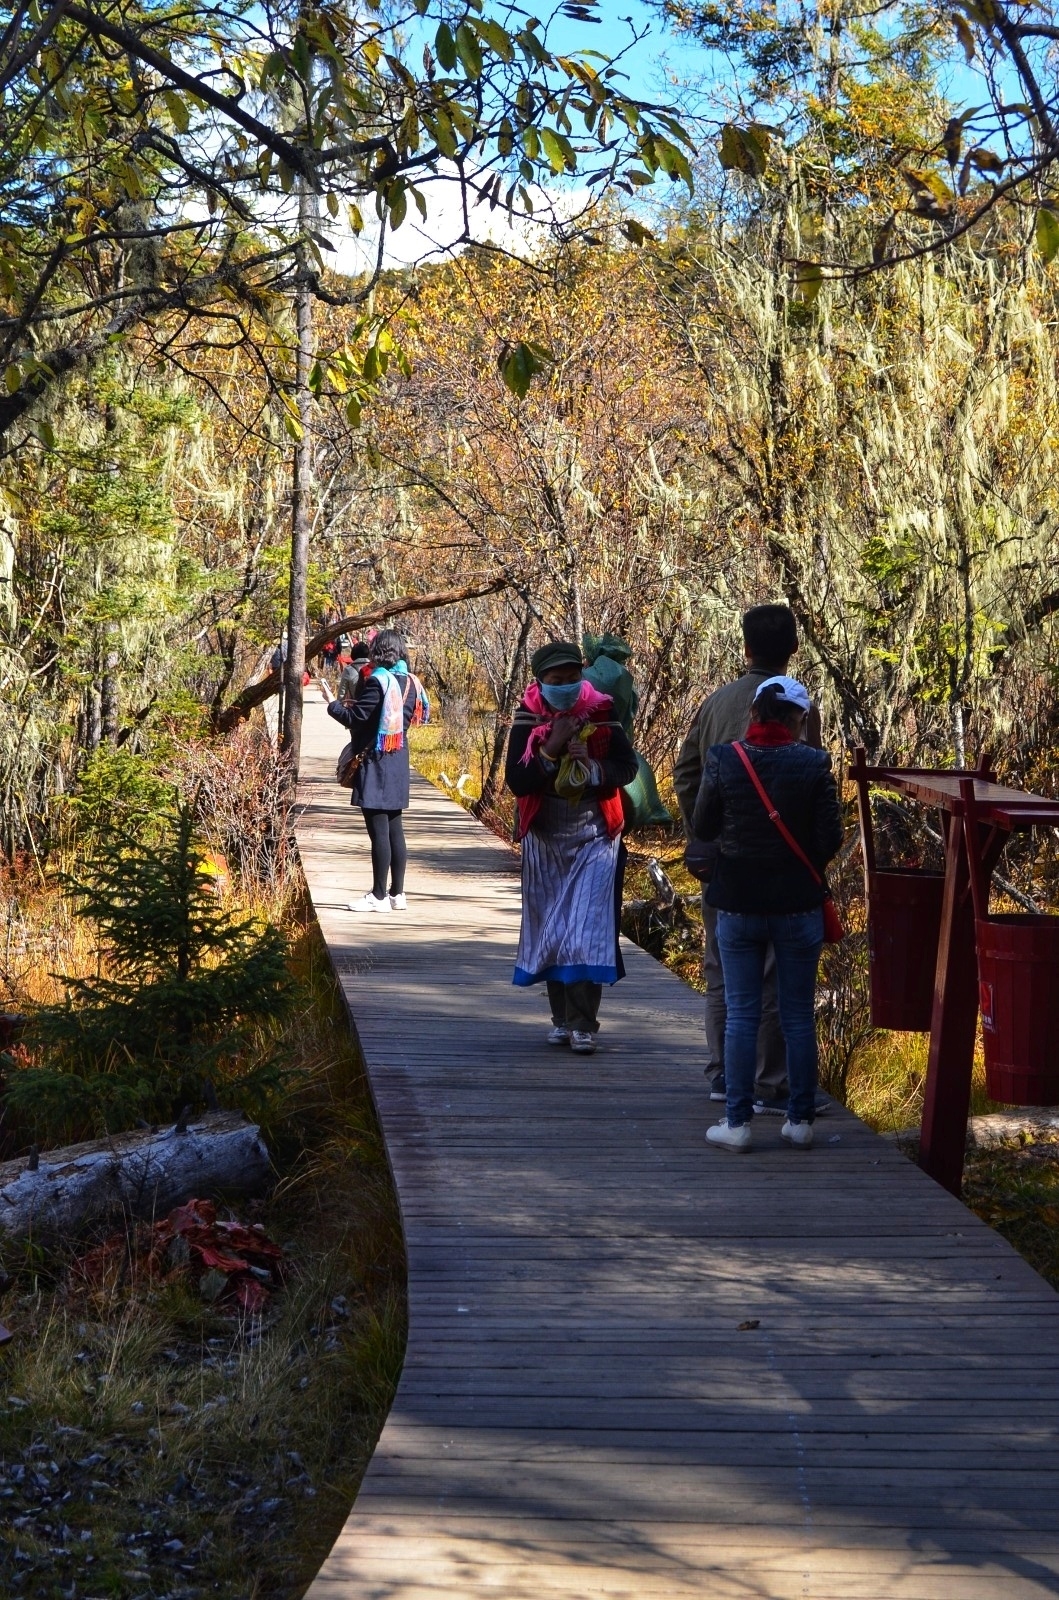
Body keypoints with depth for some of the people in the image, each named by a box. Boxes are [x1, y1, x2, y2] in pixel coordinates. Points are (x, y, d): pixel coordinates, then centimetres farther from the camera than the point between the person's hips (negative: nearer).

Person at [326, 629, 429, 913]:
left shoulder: (376, 680, -16)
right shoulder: (408, 681, 8)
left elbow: (355, 719, -16)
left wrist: (334, 705, 5)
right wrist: (356, 705, 18)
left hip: (375, 762, -8)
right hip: (398, 761, 8)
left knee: (378, 829, -5)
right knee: (394, 829, 12)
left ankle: (379, 895, -3)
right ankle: (397, 893, 16)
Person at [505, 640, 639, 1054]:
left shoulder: (601, 714, -5)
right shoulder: (527, 720, -6)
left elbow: (628, 768, -4)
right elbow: (515, 780, -13)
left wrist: (591, 765, -21)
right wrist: (551, 749, -24)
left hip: (594, 838, -1)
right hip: (545, 840, 2)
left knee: (588, 930, -9)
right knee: (549, 927, 7)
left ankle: (583, 1023, -7)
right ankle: (561, 1017, 19)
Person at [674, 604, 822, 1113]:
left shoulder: (716, 701, 5)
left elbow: (684, 772, 10)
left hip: (719, 857, 5)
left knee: (721, 966, 15)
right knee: (771, 973, 1)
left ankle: (722, 1074, 23)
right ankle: (767, 1085, 3)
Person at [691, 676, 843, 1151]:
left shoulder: (723, 761, -8)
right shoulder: (814, 765, -10)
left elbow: (702, 829, 1)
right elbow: (830, 840, -7)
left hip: (738, 902, 0)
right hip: (798, 903, 0)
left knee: (741, 1014, 7)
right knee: (798, 1014, 10)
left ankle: (737, 1122, 7)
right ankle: (800, 1120, 15)